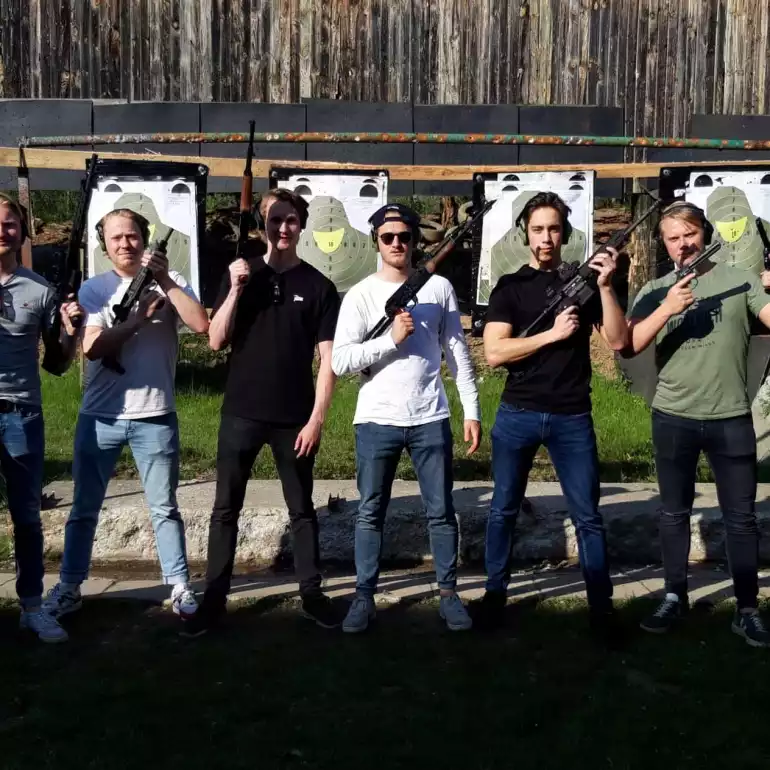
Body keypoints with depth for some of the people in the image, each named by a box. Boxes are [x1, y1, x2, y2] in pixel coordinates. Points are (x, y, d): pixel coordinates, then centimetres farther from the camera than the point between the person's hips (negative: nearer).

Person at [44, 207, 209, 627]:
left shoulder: (168, 282, 2)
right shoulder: (94, 288, 3)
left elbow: (201, 324, -15)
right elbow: (92, 348, -9)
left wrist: (165, 280, -18)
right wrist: (137, 317, -18)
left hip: (155, 417, -1)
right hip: (99, 416, 1)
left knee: (163, 508, 7)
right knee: (84, 508, 10)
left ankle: (180, 588, 16)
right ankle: (68, 587, 22)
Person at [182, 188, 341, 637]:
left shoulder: (318, 285, 0)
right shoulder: (240, 275, 4)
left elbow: (328, 358, -2)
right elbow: (216, 341, -3)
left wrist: (317, 418, -9)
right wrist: (236, 289, -14)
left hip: (294, 418, -1)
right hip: (241, 413, 1)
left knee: (301, 510, 11)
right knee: (226, 509, 5)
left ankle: (312, 593, 21)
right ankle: (214, 599, 14)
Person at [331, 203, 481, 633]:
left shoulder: (439, 288, 5)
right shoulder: (361, 295, -1)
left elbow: (458, 352, 6)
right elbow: (340, 361, -9)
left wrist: (472, 411, 2)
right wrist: (391, 339, -17)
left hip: (430, 419, 1)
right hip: (377, 420, -1)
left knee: (441, 511, 8)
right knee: (371, 513, 7)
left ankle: (449, 593, 21)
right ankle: (365, 597, 18)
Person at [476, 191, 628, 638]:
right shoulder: (510, 287, 3)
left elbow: (619, 341, -3)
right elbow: (494, 353, -10)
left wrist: (605, 286, -13)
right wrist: (553, 333, -15)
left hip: (572, 418, 1)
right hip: (517, 415, 0)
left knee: (588, 515, 2)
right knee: (503, 511, 9)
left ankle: (602, 606, 10)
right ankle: (495, 594, 23)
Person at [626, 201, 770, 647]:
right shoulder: (656, 291, 3)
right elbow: (629, 346, -8)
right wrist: (667, 309, -21)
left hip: (731, 418, -1)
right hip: (673, 418, 1)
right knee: (674, 513, 12)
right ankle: (675, 598, 24)